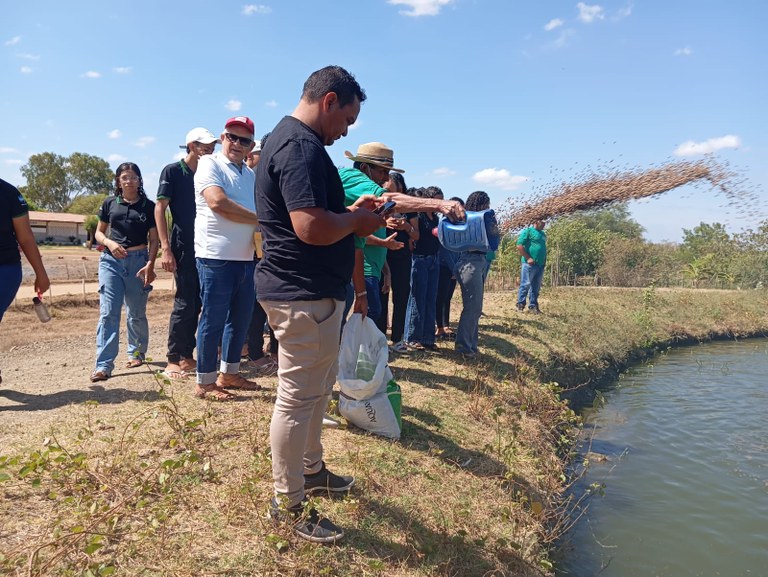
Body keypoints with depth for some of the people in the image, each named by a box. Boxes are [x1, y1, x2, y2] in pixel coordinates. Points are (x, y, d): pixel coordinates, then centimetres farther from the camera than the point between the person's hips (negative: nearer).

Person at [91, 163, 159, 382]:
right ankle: (103, 365, -7)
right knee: (108, 313, -7)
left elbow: (154, 240, 4)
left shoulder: (149, 206, 4)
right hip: (111, 260, 1)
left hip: (138, 261, -1)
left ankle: (136, 353, 30)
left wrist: (150, 264, -10)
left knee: (136, 314, 7)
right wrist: (109, 243, -7)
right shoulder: (110, 204, 8)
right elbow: (99, 233, 15)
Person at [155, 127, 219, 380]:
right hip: (183, 247, -6)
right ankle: (172, 360, 4)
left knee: (196, 304, 9)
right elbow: (159, 208, -7)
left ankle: (186, 356, 19)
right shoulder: (172, 171, -4)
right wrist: (165, 248, -15)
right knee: (184, 303, -5)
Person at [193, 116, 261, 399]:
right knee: (213, 320, -1)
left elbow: (262, 208, 21)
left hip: (246, 258, 8)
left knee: (241, 318, 13)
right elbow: (217, 202, -18)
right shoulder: (210, 163, -3)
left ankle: (229, 373, 27)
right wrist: (258, 219, -11)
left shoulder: (251, 174, 19)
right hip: (216, 257, -7)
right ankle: (205, 382, 10)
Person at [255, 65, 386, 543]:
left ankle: (311, 469, 39)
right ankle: (289, 504, 15)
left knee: (321, 384, 22)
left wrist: (350, 209, 13)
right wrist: (357, 222, -12)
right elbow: (312, 227, -30)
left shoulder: (291, 140, 17)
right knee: (298, 398, 0)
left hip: (307, 290, 11)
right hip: (304, 296, -11)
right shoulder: (302, 147, -19)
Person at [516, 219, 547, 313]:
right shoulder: (528, 231, -5)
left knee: (536, 287, 9)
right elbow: (519, 246, -12)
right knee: (525, 284, -5)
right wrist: (528, 258, -15)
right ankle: (520, 305, 3)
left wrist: (544, 260, 15)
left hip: (540, 264, 8)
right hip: (530, 264, -8)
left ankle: (533, 306, 16)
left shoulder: (543, 234, 20)